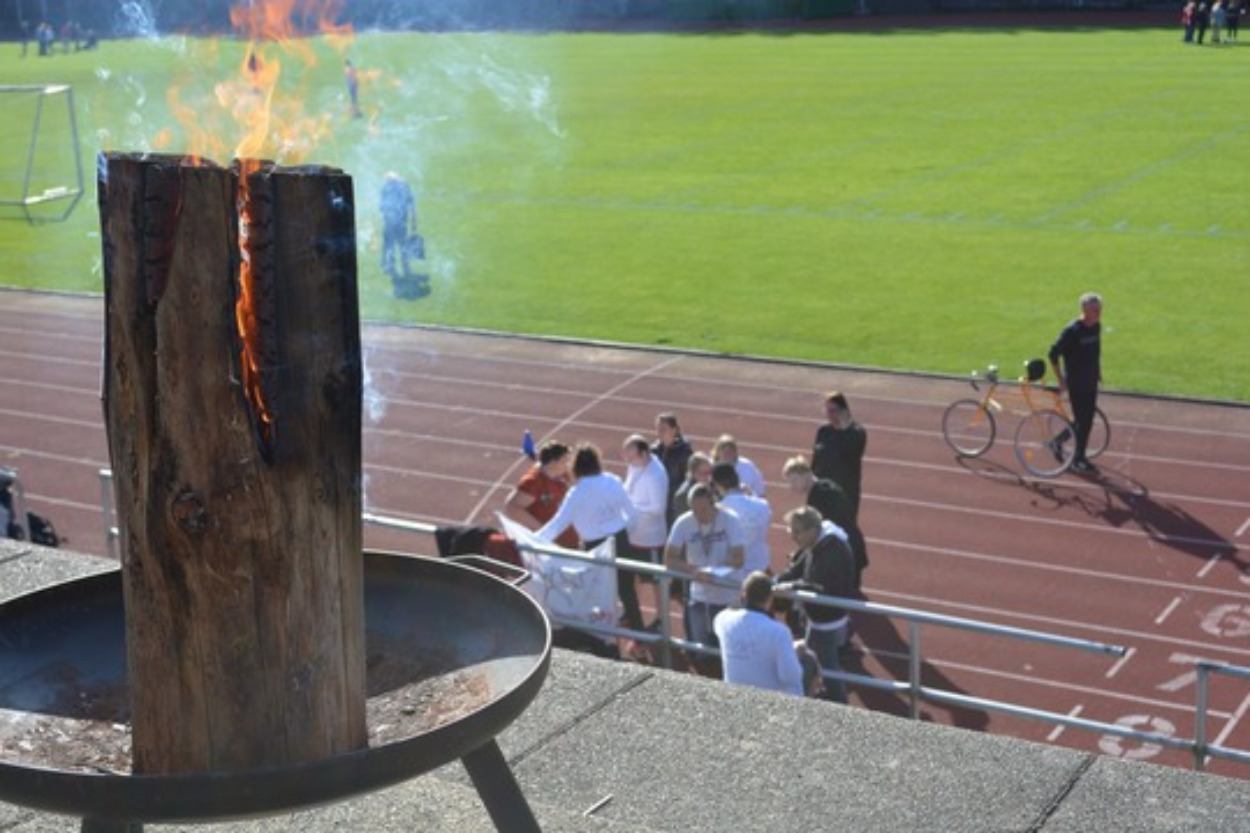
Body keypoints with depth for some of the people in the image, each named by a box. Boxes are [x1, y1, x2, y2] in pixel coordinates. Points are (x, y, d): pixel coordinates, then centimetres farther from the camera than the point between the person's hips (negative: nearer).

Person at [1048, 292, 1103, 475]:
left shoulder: (1096, 327, 2)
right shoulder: (1072, 331, -20)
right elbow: (1054, 353, -16)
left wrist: (1097, 373, 19)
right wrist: (1061, 380, -13)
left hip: (1091, 382, 7)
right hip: (1076, 384, -7)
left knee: (1087, 420, 12)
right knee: (1082, 420, -3)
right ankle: (1078, 460, 10)